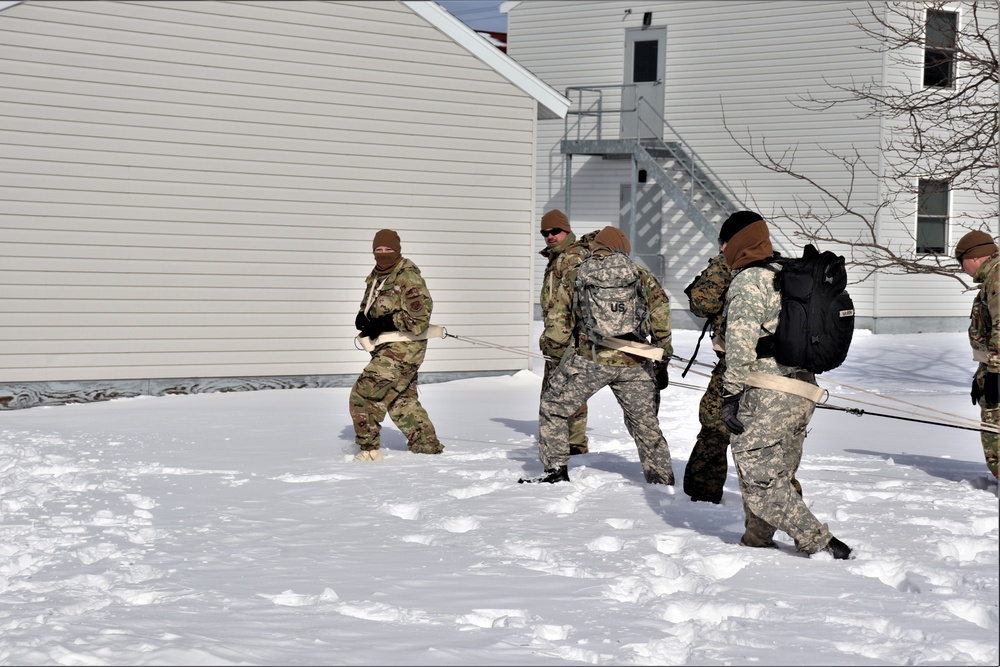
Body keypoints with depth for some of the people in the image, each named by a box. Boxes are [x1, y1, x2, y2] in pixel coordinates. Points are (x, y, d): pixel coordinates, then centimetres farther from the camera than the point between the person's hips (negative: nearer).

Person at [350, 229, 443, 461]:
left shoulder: (408, 278, -17)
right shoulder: (376, 276, 10)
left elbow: (420, 317, -21)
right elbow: (368, 304, 22)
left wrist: (384, 323, -24)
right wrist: (363, 318, -3)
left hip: (402, 348, -10)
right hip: (387, 347, 10)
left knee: (364, 394, -12)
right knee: (402, 400, 18)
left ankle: (369, 449, -5)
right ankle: (428, 445, 28)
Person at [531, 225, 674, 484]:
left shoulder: (575, 276, 9)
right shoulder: (640, 274, 11)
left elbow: (558, 326, 7)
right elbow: (661, 316, 7)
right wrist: (662, 360, 13)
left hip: (588, 358, -2)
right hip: (634, 363, 2)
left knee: (554, 406, 15)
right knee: (645, 422, 14)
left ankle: (556, 470, 10)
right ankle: (663, 480, 16)